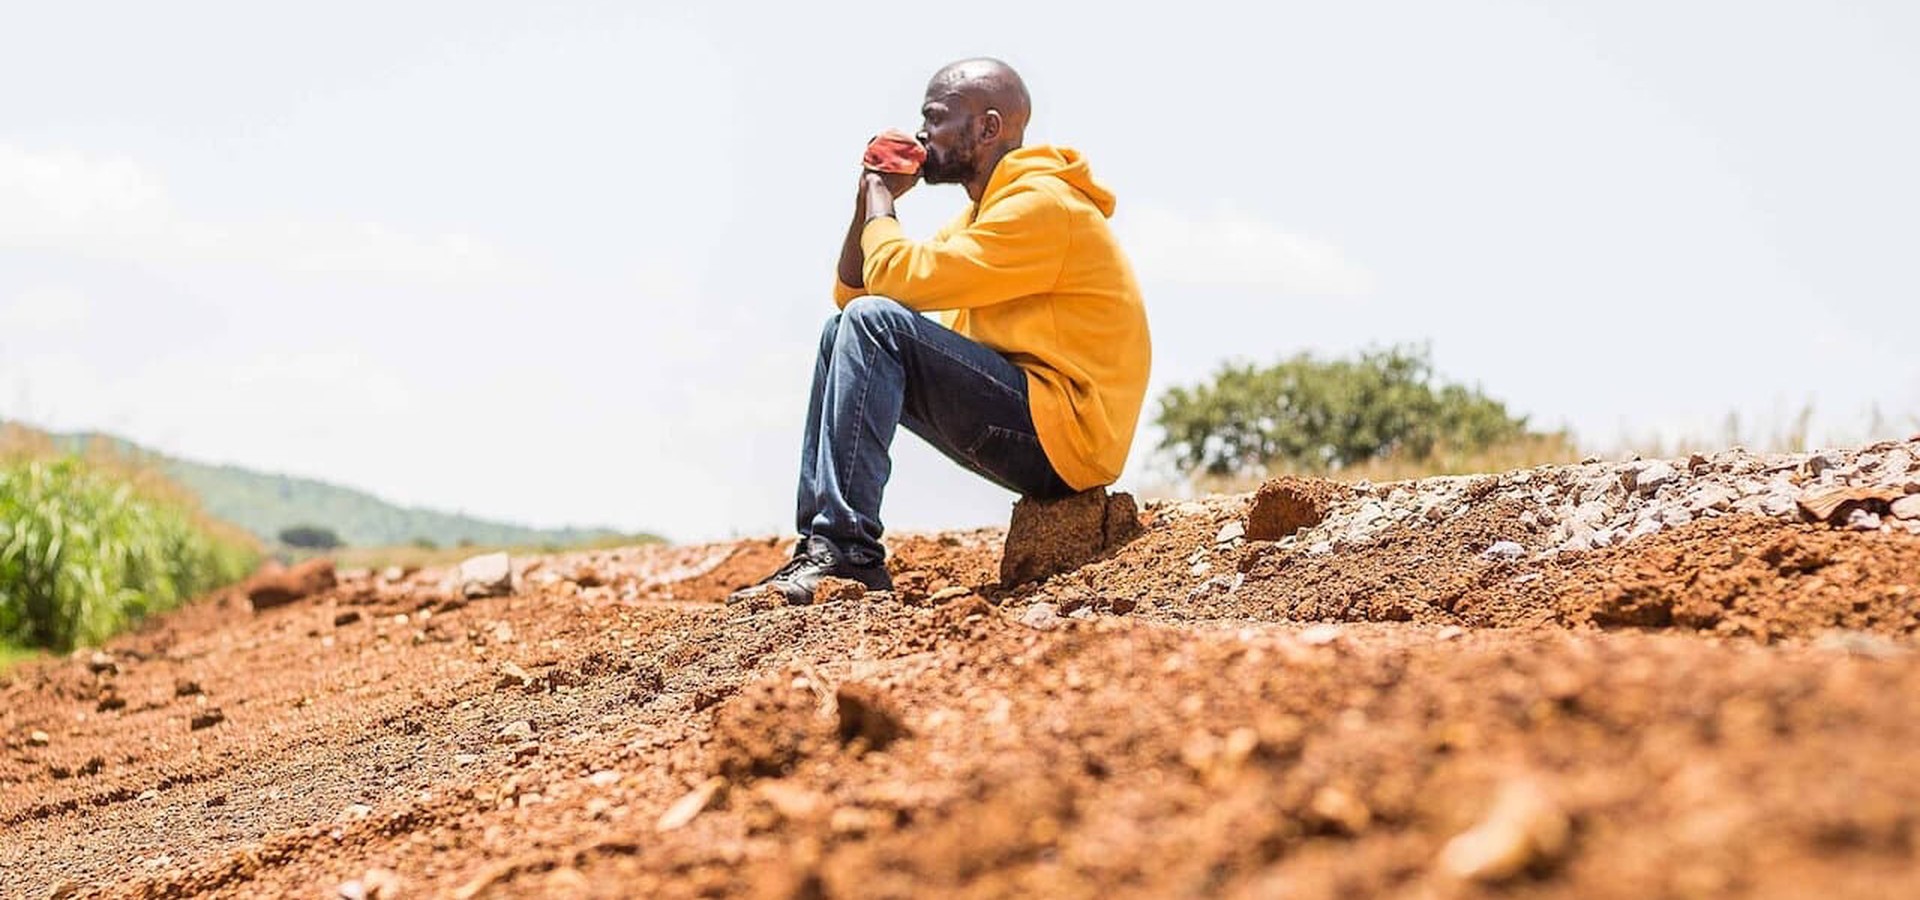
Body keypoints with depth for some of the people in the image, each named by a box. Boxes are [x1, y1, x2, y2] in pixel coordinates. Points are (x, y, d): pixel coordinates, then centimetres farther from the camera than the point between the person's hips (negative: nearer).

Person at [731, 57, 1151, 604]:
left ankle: (849, 549, -24)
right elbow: (852, 291, 18)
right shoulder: (981, 212, 19)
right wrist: (872, 195, 6)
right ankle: (820, 541, -1)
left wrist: (880, 195, -4)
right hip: (1027, 435, 10)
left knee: (873, 322, -20)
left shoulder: (1042, 203, -13)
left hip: (1065, 434, -10)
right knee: (843, 331, 9)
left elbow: (904, 278, -22)